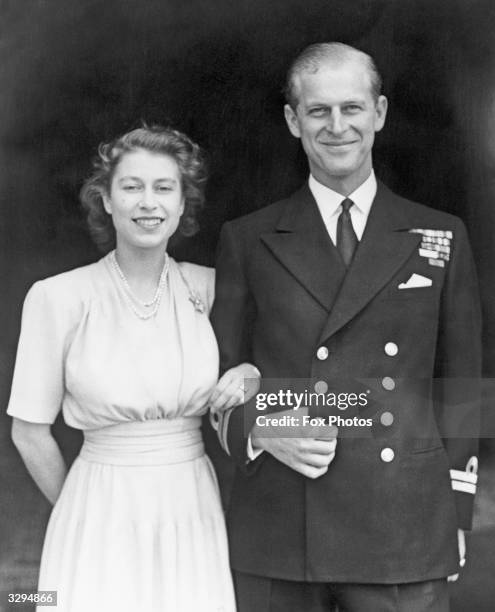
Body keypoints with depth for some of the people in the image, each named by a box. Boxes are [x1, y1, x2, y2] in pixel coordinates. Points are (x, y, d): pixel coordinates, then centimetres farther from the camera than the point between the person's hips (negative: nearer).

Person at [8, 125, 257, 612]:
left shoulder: (209, 288, -2)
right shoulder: (58, 298, -9)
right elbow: (30, 432, -2)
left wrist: (252, 372, -6)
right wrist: (85, 515, 8)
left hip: (196, 516, 2)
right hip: (103, 527, -2)